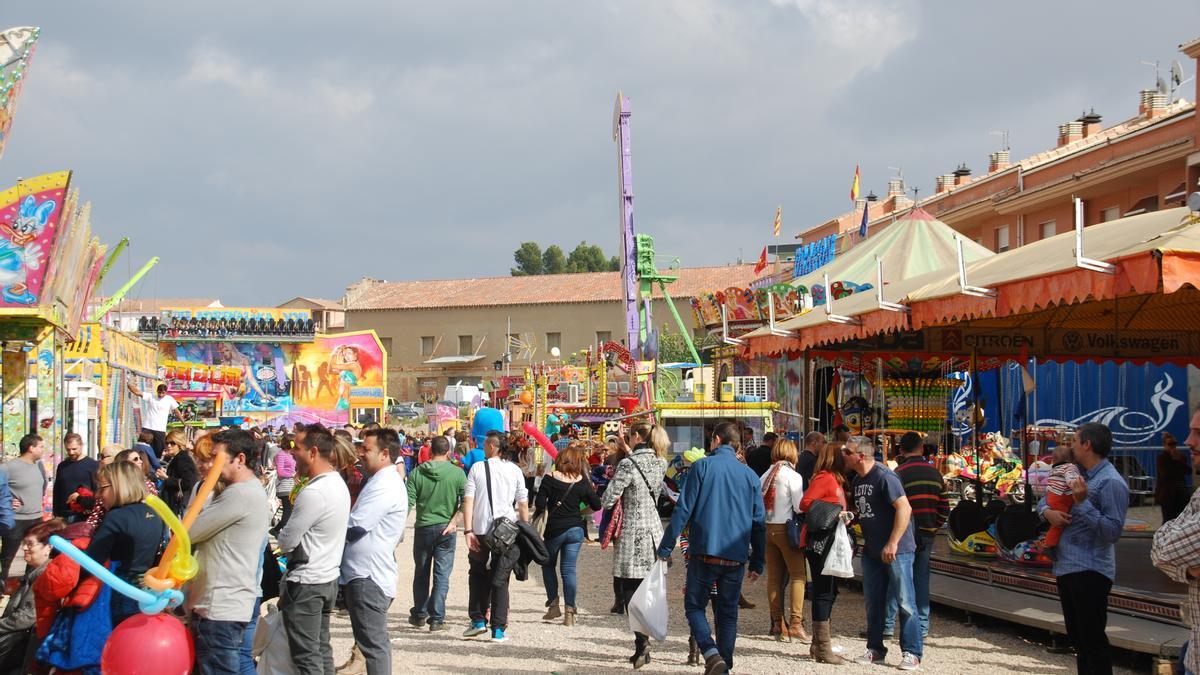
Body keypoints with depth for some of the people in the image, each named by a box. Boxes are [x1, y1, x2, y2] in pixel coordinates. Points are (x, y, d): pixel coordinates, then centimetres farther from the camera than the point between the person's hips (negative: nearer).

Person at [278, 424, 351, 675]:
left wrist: (280, 538, 4)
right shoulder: (338, 484, 7)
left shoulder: (313, 492, -23)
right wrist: (292, 538, 4)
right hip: (329, 578, 9)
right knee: (322, 650, 15)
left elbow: (287, 542, -16)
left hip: (306, 583, -9)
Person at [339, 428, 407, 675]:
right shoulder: (380, 480, 16)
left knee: (373, 644, -7)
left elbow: (355, 524, -22)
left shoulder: (386, 486, -17)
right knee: (374, 642, 16)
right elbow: (362, 524, 19)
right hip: (365, 573, 10)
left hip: (369, 577, -10)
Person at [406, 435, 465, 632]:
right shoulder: (457, 473, -6)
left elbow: (408, 502, -6)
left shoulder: (417, 473, -4)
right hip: (446, 529, -1)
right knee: (442, 575, 2)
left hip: (423, 527, 2)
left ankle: (419, 614, 27)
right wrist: (454, 521, -5)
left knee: (421, 573, 16)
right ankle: (437, 619, -1)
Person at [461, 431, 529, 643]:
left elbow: (468, 501, -7)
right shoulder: (515, 470, 3)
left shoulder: (477, 468, -1)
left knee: (477, 575, 18)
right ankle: (498, 629, 2)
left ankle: (478, 620, 13)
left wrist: (468, 531, -7)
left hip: (481, 530, -1)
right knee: (501, 579, 5)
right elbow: (523, 505, 4)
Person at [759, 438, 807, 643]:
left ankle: (778, 624, 10)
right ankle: (796, 623, -11)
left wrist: (766, 521, 14)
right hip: (786, 529, -6)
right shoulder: (793, 476, -8)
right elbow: (800, 507, -12)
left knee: (774, 577, 8)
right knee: (798, 575, -3)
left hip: (767, 528, 6)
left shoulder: (765, 476, 9)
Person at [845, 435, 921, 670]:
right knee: (874, 602, 12)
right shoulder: (857, 480, 10)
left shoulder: (884, 477, -17)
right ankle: (875, 649, 22)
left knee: (905, 602, -4)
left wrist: (893, 544, -23)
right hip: (871, 551, 9)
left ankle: (911, 653, 1)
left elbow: (904, 508, -22)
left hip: (897, 550, -9)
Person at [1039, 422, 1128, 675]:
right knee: (1077, 639, 17)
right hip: (1066, 568, 9)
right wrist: (1047, 511, -1)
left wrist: (1082, 504, -25)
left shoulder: (1111, 482, -14)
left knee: (1093, 641, -5)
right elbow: (1045, 499, 21)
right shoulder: (1078, 476, 14)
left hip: (1090, 572, -9)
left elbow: (1113, 531, -20)